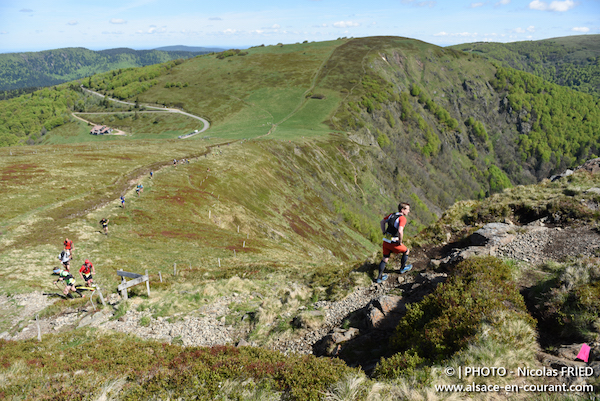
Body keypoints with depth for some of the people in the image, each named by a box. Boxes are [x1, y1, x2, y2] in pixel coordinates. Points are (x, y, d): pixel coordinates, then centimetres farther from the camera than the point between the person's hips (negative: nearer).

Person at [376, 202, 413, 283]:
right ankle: (403, 268, 37)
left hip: (386, 241, 7)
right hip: (393, 243, -7)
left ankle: (379, 277, 22)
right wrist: (400, 242, -16)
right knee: (406, 251, 20)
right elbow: (400, 231, -31)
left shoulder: (391, 215, 7)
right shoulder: (402, 218, -17)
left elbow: (382, 222, 20)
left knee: (385, 259, 19)